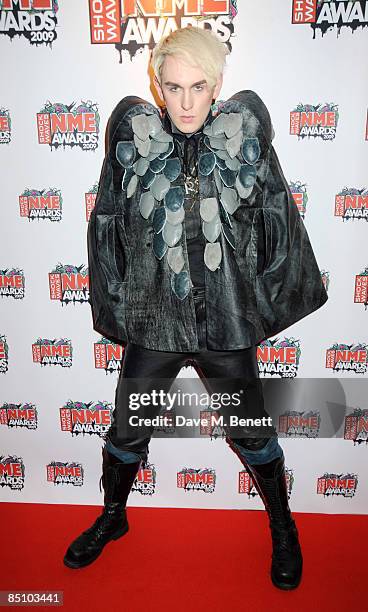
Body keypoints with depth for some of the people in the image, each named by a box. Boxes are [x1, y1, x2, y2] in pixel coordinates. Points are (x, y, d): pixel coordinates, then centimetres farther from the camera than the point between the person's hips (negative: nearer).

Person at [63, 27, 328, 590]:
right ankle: (113, 517, 48)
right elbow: (107, 225, 1)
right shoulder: (134, 135, -5)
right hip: (154, 322, 1)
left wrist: (269, 302, 4)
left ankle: (283, 529, 46)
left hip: (228, 325, 0)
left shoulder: (245, 131, -5)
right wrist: (116, 309, 2)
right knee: (127, 432, 17)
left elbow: (277, 220, 2)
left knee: (252, 433, 17)